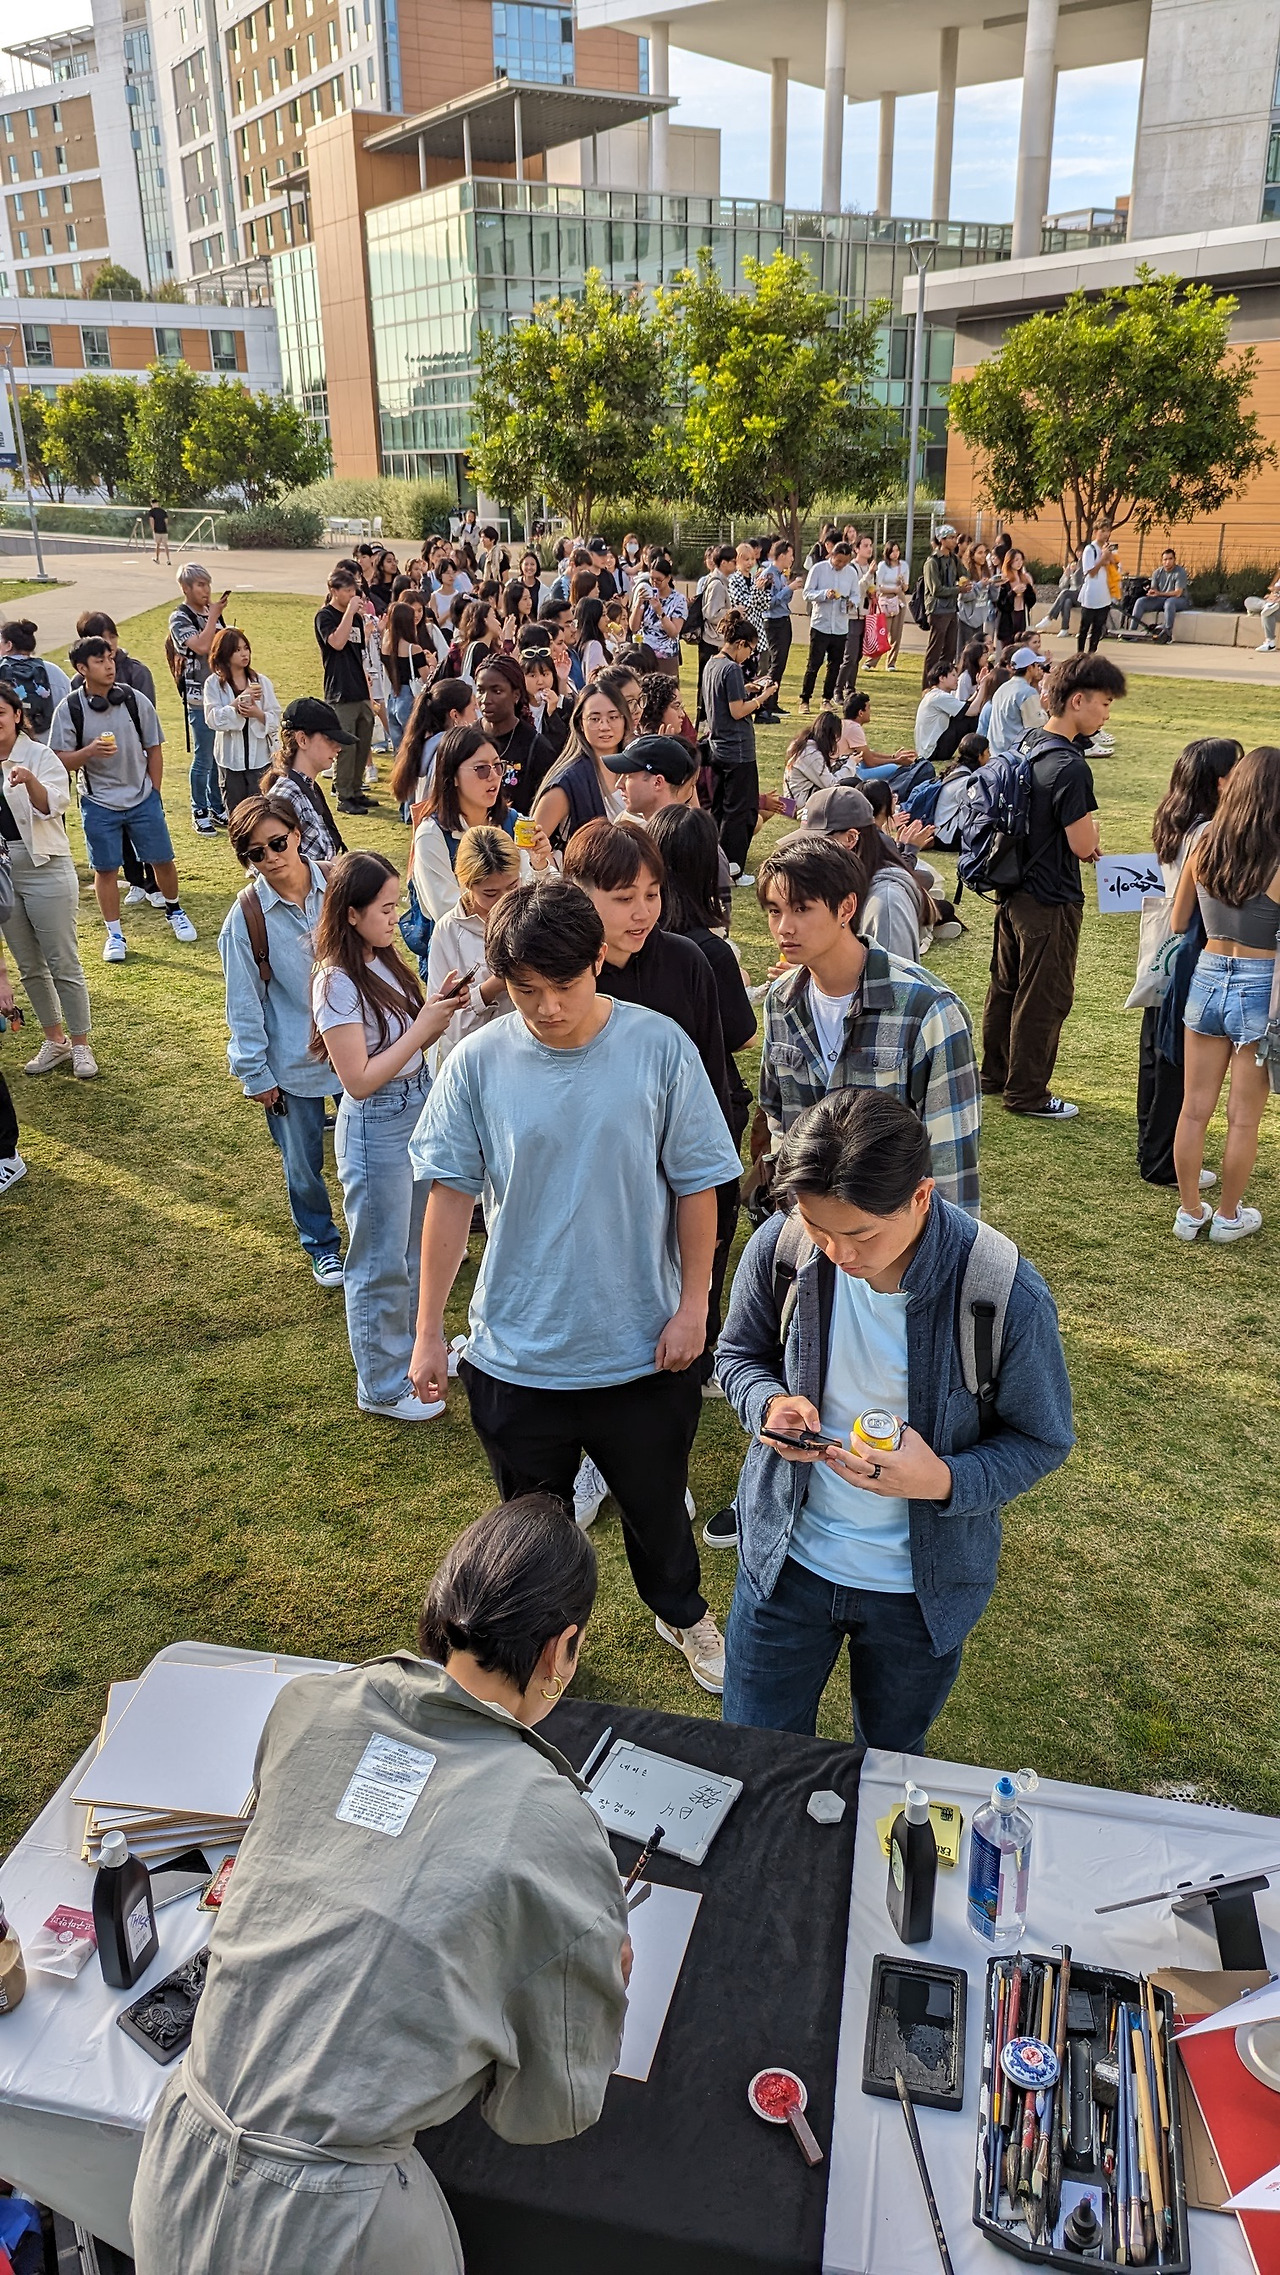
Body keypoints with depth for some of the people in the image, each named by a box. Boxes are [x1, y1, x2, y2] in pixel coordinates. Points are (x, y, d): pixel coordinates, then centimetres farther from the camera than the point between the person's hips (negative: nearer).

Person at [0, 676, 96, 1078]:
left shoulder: (39, 755, -7)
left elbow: (54, 803, -23)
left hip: (45, 868, -6)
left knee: (63, 963, 0)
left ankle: (80, 1046, 10)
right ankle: (54, 1041, 25)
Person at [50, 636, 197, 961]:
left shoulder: (136, 701, -4)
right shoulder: (69, 709, -8)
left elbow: (154, 749, 5)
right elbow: (60, 760, -7)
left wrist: (153, 793, 3)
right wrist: (90, 751, -25)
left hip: (143, 799, 1)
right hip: (99, 803, -1)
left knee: (162, 859, 8)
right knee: (105, 869, 4)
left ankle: (174, 911, 35)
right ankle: (114, 934, 17)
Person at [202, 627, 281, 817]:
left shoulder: (261, 682, 3)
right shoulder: (214, 684, -1)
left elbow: (275, 720, 1)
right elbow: (213, 718, -13)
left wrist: (258, 714, -19)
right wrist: (239, 700, -21)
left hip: (259, 758, 0)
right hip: (230, 759, 0)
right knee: (235, 812, 8)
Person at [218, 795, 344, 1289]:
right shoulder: (246, 916, -13)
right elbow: (244, 1004, -6)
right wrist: (254, 1074, -4)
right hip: (292, 1061, -1)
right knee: (303, 1164, 13)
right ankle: (322, 1246, 37)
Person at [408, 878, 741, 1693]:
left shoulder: (659, 1047, -13)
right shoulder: (478, 1063, -11)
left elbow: (697, 1184, -5)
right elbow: (451, 1195, -5)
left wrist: (693, 1305, -7)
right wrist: (429, 1331, -4)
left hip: (643, 1350, 0)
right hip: (515, 1353, 1)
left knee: (657, 1504, 23)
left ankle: (683, 1613, 53)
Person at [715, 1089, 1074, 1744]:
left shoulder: (1008, 1295, -26)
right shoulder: (779, 1248, -19)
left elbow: (1042, 1440, -12)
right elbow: (739, 1352, 1)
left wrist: (946, 1481, -31)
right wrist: (768, 1402, -22)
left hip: (920, 1587, -1)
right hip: (786, 1560, 2)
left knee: (890, 1762, 26)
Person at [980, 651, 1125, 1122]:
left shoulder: (1028, 745, 4)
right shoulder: (1071, 769, -24)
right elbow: (1084, 846, -21)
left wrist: (1079, 834, 5)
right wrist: (1090, 827, 0)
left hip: (1013, 891, 9)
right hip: (1051, 900, -9)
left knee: (1006, 986, 19)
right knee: (1045, 997, 4)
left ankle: (995, 1074, 34)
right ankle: (1027, 1094, 15)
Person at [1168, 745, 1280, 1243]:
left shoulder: (1204, 848, -3)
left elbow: (1177, 922, 8)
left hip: (1207, 978, 4)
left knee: (1195, 1108, 14)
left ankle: (1189, 1211, 25)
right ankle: (1229, 1216, 24)